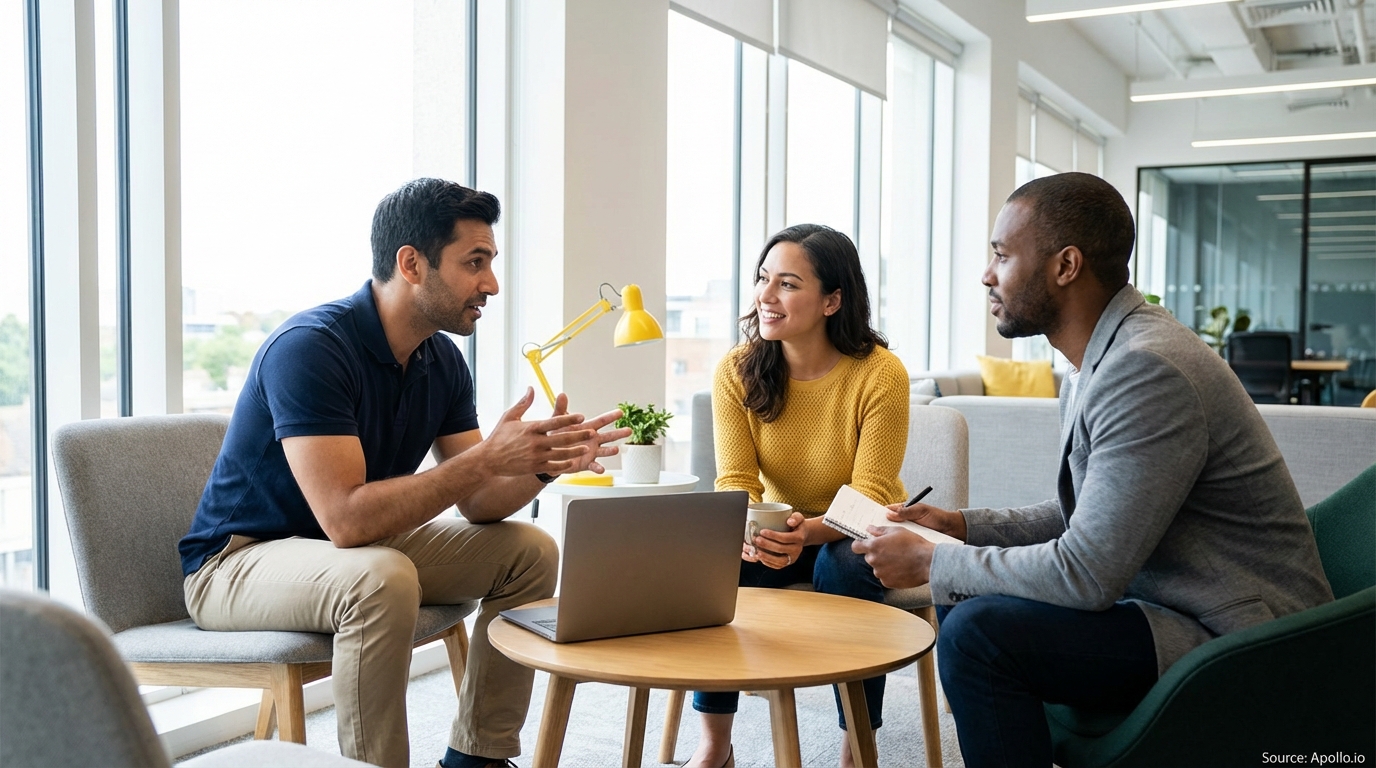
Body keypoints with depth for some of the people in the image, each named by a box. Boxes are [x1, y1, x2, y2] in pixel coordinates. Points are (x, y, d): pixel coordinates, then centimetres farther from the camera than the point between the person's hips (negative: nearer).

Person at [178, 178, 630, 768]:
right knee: (381, 579, -37)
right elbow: (346, 519, -34)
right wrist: (487, 457, -34)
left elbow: (478, 505, -2)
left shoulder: (442, 361, -1)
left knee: (530, 553, -2)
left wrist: (545, 461, -21)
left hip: (359, 547, 8)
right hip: (238, 560, -8)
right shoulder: (309, 348, -26)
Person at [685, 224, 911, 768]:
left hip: (856, 536, -2)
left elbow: (869, 496, -21)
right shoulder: (736, 371, -10)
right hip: (779, 533, 3)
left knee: (843, 566, -35)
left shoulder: (880, 373, -20)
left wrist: (808, 531, -42)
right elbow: (735, 481, -12)